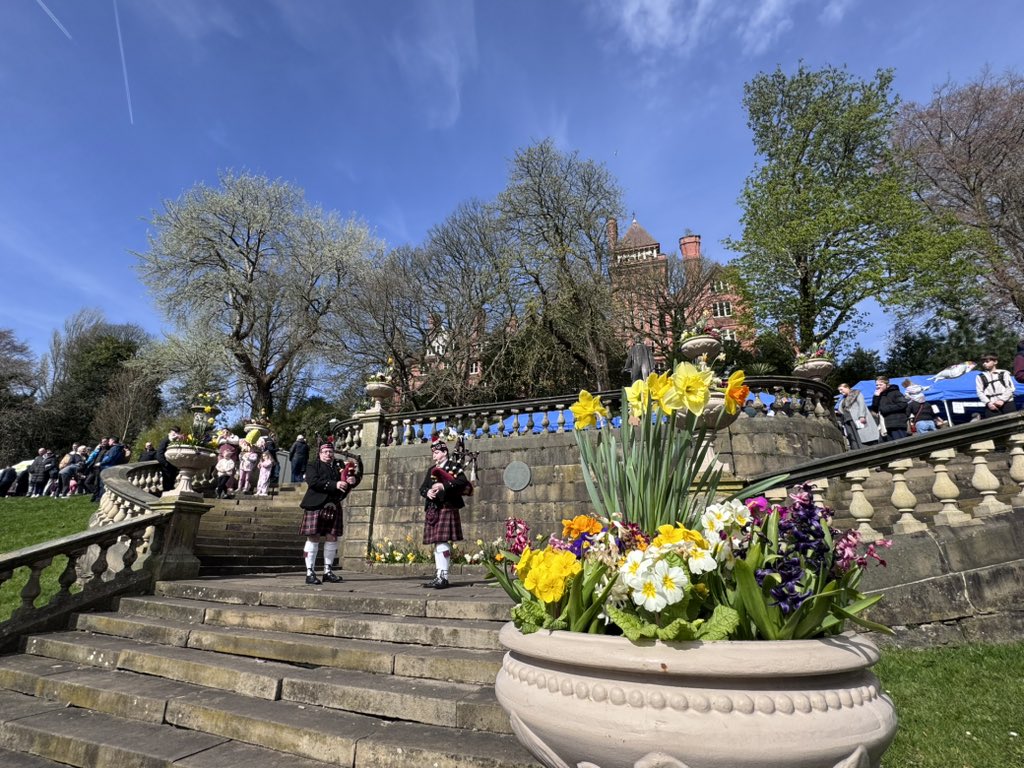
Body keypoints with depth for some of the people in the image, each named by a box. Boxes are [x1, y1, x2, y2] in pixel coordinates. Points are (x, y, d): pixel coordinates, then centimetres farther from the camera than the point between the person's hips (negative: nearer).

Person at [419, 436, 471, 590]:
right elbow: (422, 487, 17)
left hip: (446, 509, -7)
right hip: (432, 511, 7)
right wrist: (427, 492, -6)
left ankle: (444, 578, -9)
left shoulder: (454, 466, -1)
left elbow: (463, 482, -16)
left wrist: (444, 486, -23)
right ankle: (439, 577, 14)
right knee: (437, 544, 9)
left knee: (443, 542, -12)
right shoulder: (431, 470, 21)